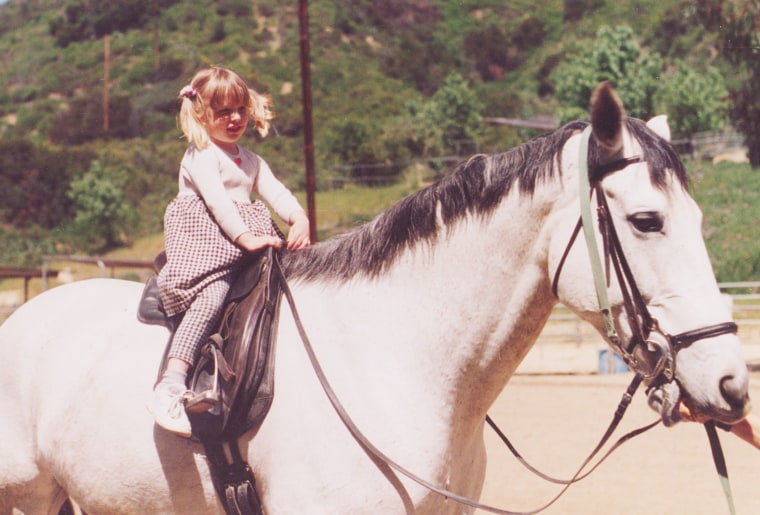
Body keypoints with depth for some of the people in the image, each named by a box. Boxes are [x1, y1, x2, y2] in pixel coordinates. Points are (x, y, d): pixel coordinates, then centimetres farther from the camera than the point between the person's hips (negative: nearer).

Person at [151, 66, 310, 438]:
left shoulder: (250, 161, 25)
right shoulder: (201, 156, 0)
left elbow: (274, 191, 9)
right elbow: (216, 199, -14)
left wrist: (299, 218, -12)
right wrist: (245, 236, -26)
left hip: (243, 236, 8)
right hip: (203, 235, -8)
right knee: (213, 293, -31)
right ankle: (172, 382, -42)